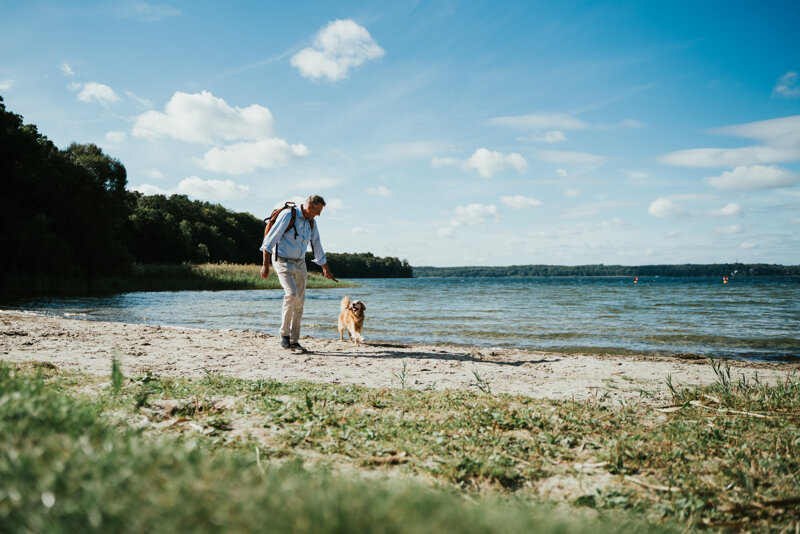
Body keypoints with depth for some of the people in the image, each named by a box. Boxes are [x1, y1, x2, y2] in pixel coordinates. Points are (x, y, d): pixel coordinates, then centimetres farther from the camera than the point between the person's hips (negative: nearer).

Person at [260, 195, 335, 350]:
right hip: (282, 261, -7)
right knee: (291, 293, -24)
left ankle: (294, 341, 9)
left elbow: (316, 245, 23)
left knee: (299, 302, 2)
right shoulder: (288, 215, -13)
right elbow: (270, 239, -15)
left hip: (299, 263, 7)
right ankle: (284, 334, -11)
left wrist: (325, 268, 31)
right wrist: (265, 265, -19)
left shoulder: (311, 222, 9)